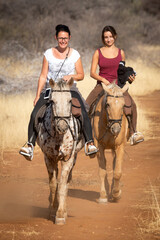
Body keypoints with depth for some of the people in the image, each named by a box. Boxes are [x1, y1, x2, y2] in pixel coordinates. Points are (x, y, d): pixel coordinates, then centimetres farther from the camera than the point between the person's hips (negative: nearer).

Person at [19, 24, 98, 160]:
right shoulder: (49, 54, 5)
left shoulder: (75, 55, 4)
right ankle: (30, 144, -16)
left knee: (84, 114, -26)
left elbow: (81, 75, 8)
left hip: (70, 89, -1)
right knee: (35, 114, -20)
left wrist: (71, 76, -13)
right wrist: (38, 95, 4)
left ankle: (90, 143, -23)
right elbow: (43, 76, 8)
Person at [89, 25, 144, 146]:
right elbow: (92, 73, 2)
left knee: (131, 105, -27)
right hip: (102, 85, -1)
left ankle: (133, 133, -22)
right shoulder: (98, 52, 5)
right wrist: (103, 79, -16)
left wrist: (130, 78, -2)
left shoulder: (121, 53, 10)